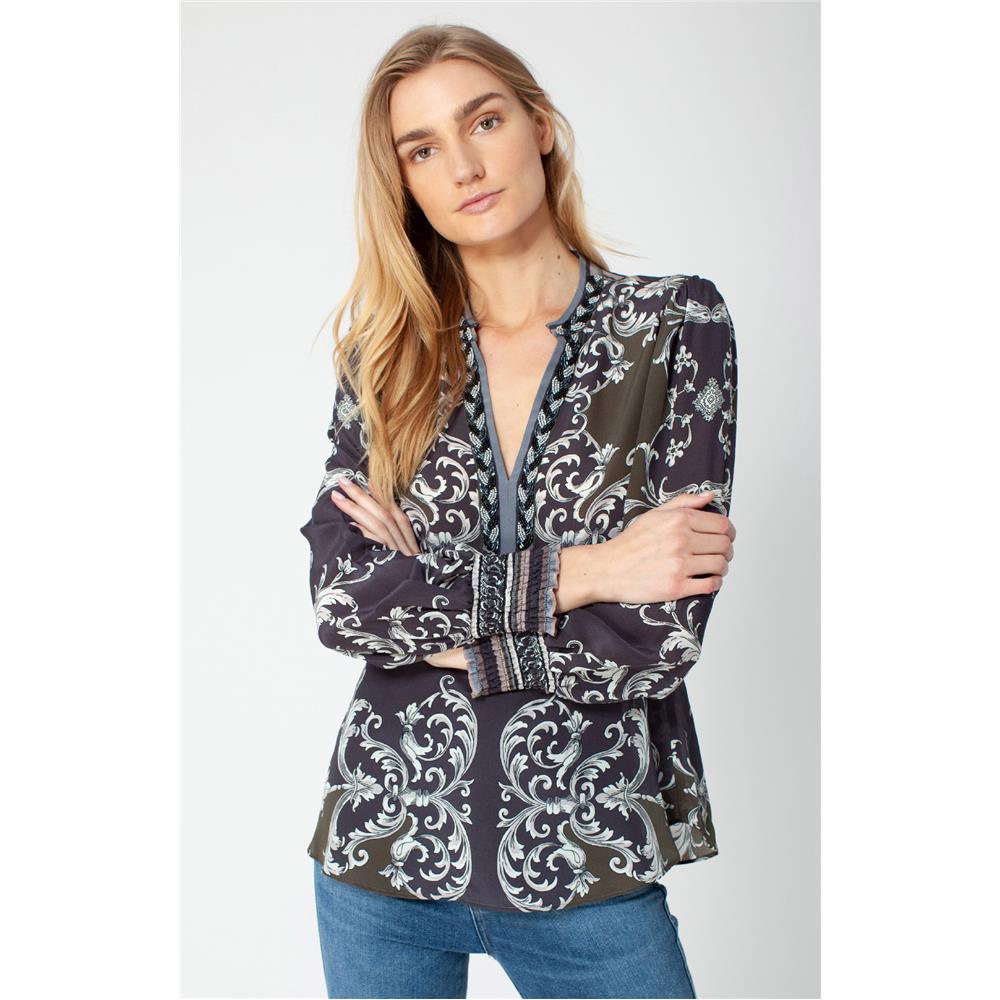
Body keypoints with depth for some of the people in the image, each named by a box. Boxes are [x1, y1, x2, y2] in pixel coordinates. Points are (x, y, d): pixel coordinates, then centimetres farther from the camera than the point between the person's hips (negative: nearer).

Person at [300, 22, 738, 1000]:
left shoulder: (676, 324, -7)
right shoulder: (386, 357, 2)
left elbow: (660, 636, -14)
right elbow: (337, 594, -10)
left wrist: (425, 606, -9)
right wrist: (568, 573, -18)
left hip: (588, 857, -2)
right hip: (385, 842, 3)